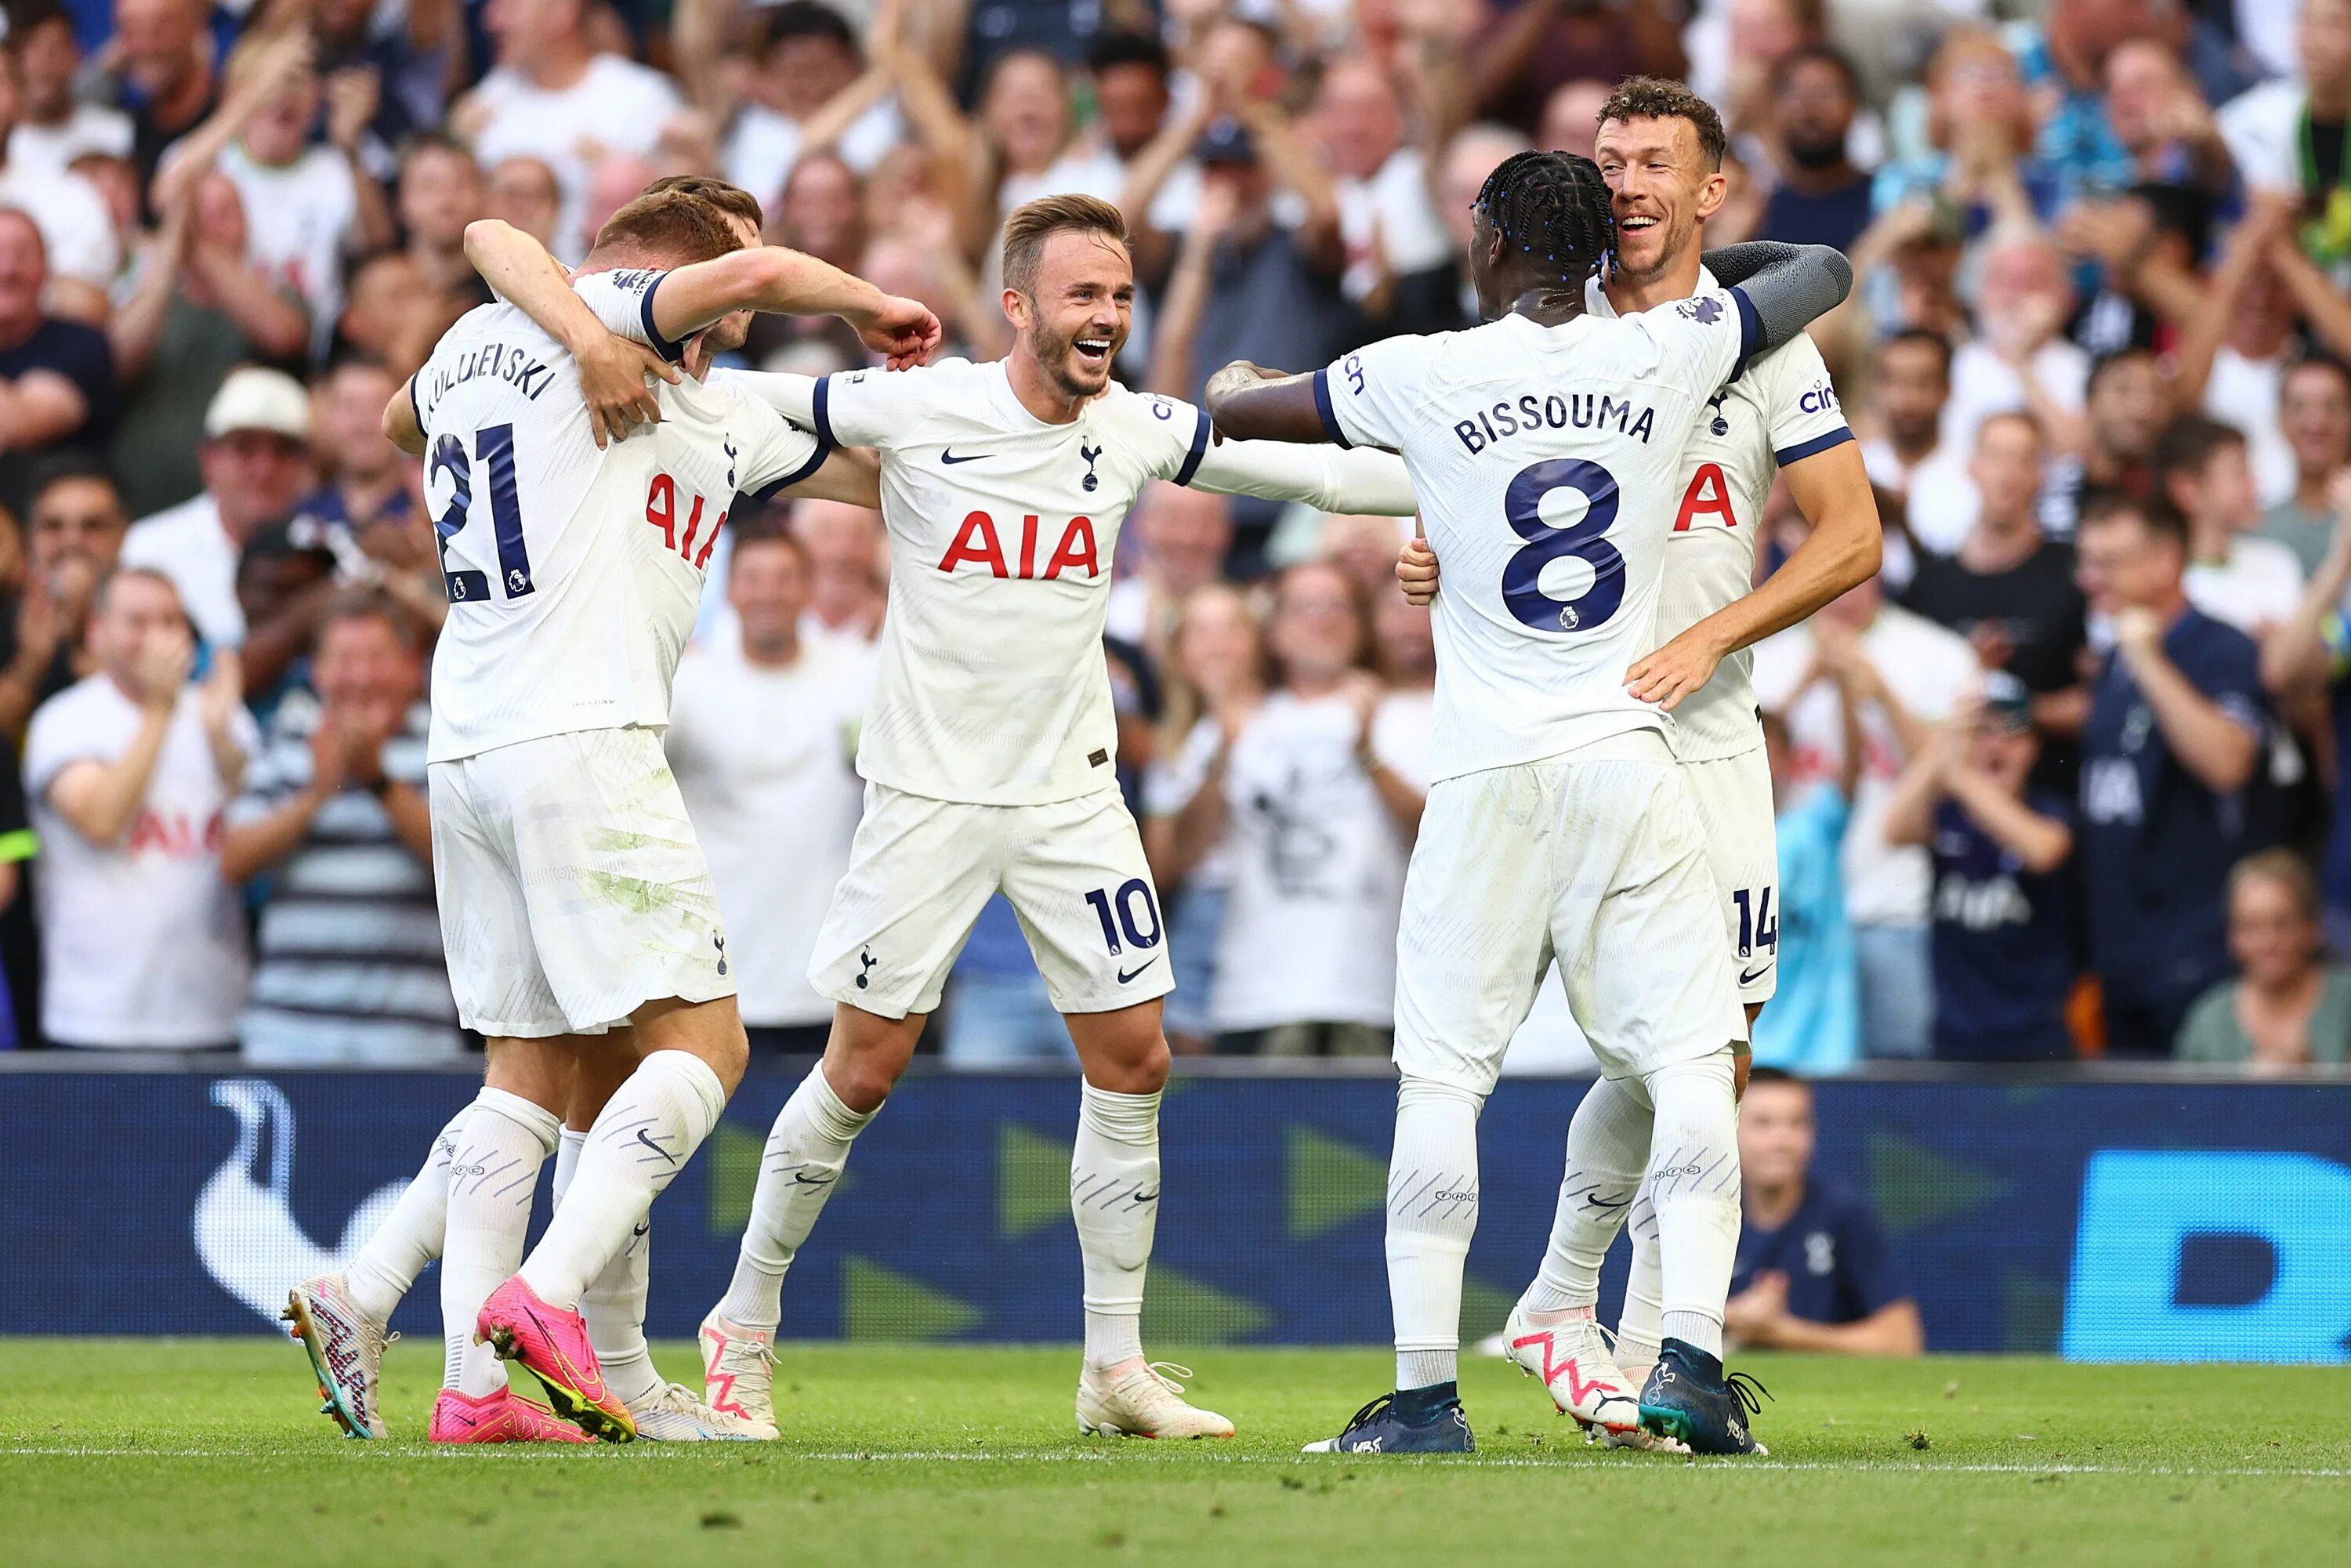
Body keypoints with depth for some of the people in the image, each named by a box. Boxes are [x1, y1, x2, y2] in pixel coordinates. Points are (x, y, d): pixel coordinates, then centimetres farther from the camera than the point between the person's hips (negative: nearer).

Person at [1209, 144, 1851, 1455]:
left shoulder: (1424, 378, -1)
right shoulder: (1670, 353, 3)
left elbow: (1236, 410, 16)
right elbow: (1829, 272, 21)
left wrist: (1232, 378, 39)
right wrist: (1704, 260, 37)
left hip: (1490, 778, -1)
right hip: (1631, 763, 1)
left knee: (1442, 1078, 3)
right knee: (1686, 1064, 3)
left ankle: (1425, 1387, 0)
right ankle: (1691, 1358, -12)